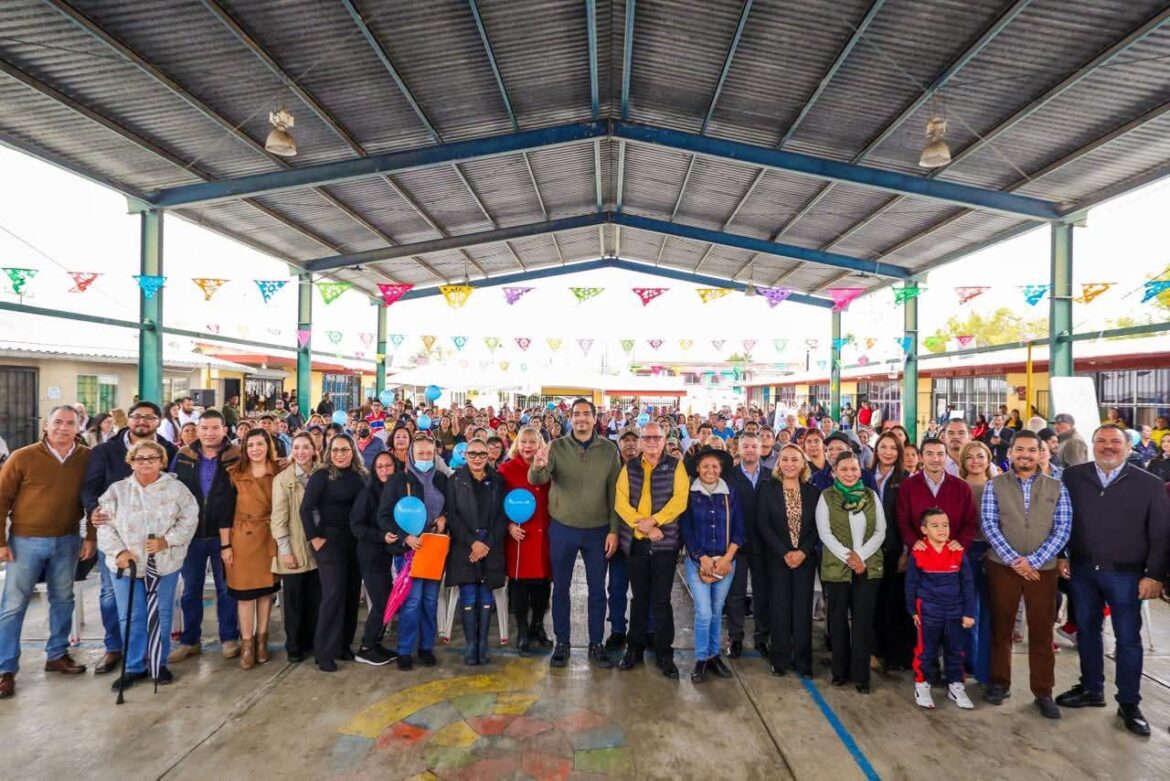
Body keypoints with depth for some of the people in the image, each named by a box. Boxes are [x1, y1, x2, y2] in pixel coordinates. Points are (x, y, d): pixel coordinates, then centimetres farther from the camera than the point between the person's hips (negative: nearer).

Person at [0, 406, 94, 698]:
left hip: (67, 541, 2)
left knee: (63, 600, 14)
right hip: (26, 541, -2)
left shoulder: (87, 458, -4)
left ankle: (57, 655, 29)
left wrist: (91, 537, 0)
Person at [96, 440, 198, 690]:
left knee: (162, 615, 9)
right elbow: (105, 524, 0)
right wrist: (119, 551, -11)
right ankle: (134, 667, 22)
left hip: (165, 564, -1)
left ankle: (159, 664, 24)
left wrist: (166, 540, -16)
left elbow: (189, 519, -4)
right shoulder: (117, 489, 3)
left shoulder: (176, 488, -1)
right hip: (127, 563, 1)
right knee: (131, 617, 6)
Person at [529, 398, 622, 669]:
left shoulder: (609, 450, -3)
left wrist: (614, 530, -5)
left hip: (598, 530, 1)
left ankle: (596, 644, 29)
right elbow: (536, 480, -19)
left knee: (597, 589, 12)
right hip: (562, 529, 0)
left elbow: (614, 492, -1)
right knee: (561, 587, 12)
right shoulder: (556, 447, -5)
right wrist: (537, 467, -43)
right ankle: (561, 643, 29)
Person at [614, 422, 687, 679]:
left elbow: (679, 500, -10)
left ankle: (664, 653, 15)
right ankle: (635, 648, 26)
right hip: (636, 541, 2)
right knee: (639, 597, 13)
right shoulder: (629, 467, 8)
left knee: (661, 599, 2)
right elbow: (621, 502, -1)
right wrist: (641, 524, -14)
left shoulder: (675, 466, 1)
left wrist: (653, 520, -19)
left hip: (665, 541, -2)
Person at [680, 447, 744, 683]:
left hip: (725, 562, 2)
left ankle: (714, 655, 28)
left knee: (716, 611, 12)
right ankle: (701, 659, 11)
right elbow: (685, 530, -5)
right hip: (697, 561, -2)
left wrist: (726, 558, -8)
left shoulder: (730, 495, 4)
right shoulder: (689, 494, -3)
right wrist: (703, 558, -11)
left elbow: (738, 530, 3)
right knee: (704, 613, -7)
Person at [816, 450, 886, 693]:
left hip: (869, 567, 1)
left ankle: (861, 674, 14)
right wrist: (848, 557, -15)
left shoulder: (871, 496, 6)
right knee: (838, 619, 9)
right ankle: (840, 670, 23)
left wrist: (861, 556, -11)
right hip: (836, 567, -1)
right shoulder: (826, 496, -1)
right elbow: (825, 533, -6)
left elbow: (880, 531, 1)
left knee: (863, 620, 3)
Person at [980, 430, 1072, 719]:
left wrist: (1032, 560, -12)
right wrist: (1014, 559, -14)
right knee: (1001, 627, 9)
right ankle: (999, 683, 23)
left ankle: (1043, 692, 22)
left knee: (1042, 631, 8)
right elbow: (989, 525, -7)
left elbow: (1062, 530, -4)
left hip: (1043, 568, 1)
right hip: (1003, 566, -1)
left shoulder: (1056, 488, 3)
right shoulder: (995, 485, -1)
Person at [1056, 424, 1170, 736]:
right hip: (1082, 570, 2)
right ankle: (1092, 690, 30)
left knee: (1128, 639, 9)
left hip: (1125, 574, -2)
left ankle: (1129, 704, 24)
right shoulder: (1073, 477, -2)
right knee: (1087, 631, 14)